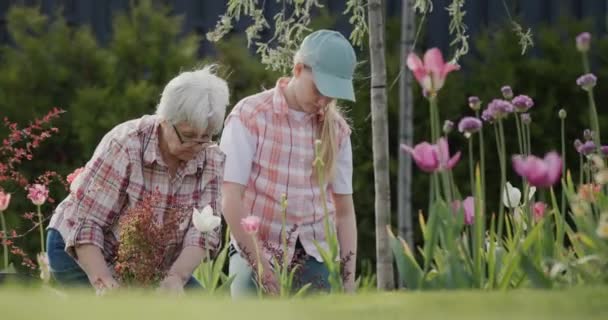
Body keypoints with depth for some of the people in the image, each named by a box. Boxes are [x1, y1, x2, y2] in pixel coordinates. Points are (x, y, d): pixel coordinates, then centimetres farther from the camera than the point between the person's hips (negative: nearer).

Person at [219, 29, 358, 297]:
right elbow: (231, 201, -10)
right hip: (255, 256, -3)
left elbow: (344, 210, 12)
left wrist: (349, 282, 3)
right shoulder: (249, 116, -6)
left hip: (317, 260, 3)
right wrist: (264, 271, -14)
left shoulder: (337, 129, 8)